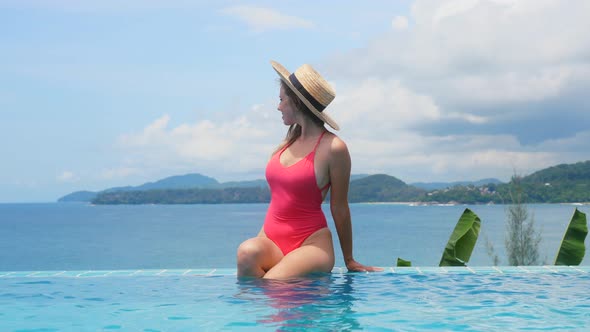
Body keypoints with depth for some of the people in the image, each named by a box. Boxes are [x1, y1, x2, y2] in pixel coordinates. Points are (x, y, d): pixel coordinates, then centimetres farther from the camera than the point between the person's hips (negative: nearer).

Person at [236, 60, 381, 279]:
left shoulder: (332, 148, -8)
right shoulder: (290, 141, 12)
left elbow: (339, 209, -1)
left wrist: (349, 261, 8)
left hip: (311, 242, -5)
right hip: (271, 239, 5)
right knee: (247, 252, -31)